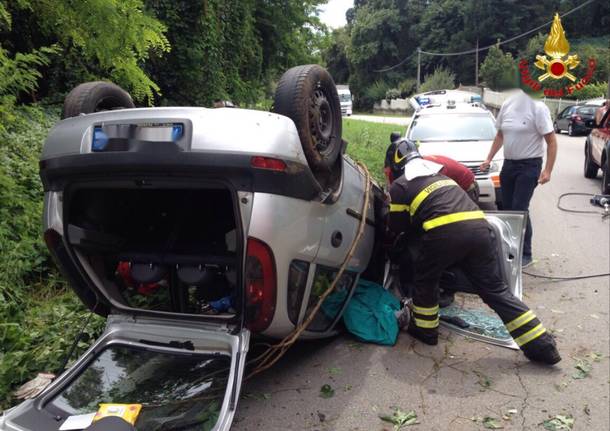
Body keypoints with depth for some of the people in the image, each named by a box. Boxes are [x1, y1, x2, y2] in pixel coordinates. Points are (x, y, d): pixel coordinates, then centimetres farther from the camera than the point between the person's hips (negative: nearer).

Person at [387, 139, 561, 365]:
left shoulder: (399, 185, 14)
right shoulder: (440, 174, 33)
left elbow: (397, 227, 21)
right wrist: (416, 223, 53)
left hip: (445, 232, -6)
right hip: (478, 226, 6)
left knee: (425, 280, 21)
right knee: (495, 289, 12)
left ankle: (425, 330, 32)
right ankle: (542, 346, 13)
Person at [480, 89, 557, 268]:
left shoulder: (538, 107, -12)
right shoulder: (507, 105, 6)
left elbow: (551, 141, -12)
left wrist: (548, 170, -18)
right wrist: (489, 159, 13)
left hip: (529, 166, -6)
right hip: (508, 164, 6)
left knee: (520, 210, -9)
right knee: (507, 208, 10)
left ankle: (525, 254, 3)